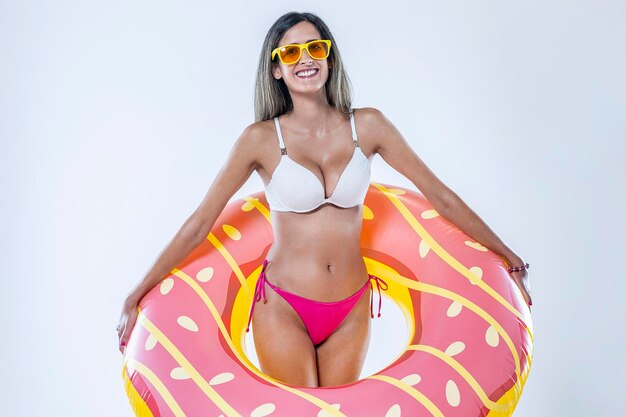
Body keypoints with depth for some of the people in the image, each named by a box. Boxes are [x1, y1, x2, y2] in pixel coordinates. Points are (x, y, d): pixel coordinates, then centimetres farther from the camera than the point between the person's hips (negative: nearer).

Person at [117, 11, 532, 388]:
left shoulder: (367, 125, -2)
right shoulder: (262, 138, -7)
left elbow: (441, 196, 3)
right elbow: (199, 224, -5)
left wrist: (510, 257, 7)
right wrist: (137, 296, -5)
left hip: (350, 311, 3)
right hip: (283, 308, -2)